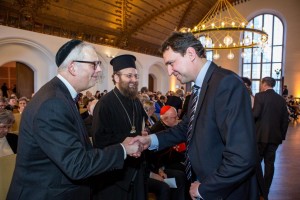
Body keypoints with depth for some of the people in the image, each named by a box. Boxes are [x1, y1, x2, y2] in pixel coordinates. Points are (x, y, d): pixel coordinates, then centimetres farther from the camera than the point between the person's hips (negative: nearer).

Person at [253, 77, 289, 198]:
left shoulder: (260, 96, -9)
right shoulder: (281, 99, 8)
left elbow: (255, 115, -18)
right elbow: (285, 119, 9)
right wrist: (282, 135, 16)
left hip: (261, 134, -5)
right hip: (275, 136, 5)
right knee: (269, 163, 11)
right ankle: (265, 190, 20)